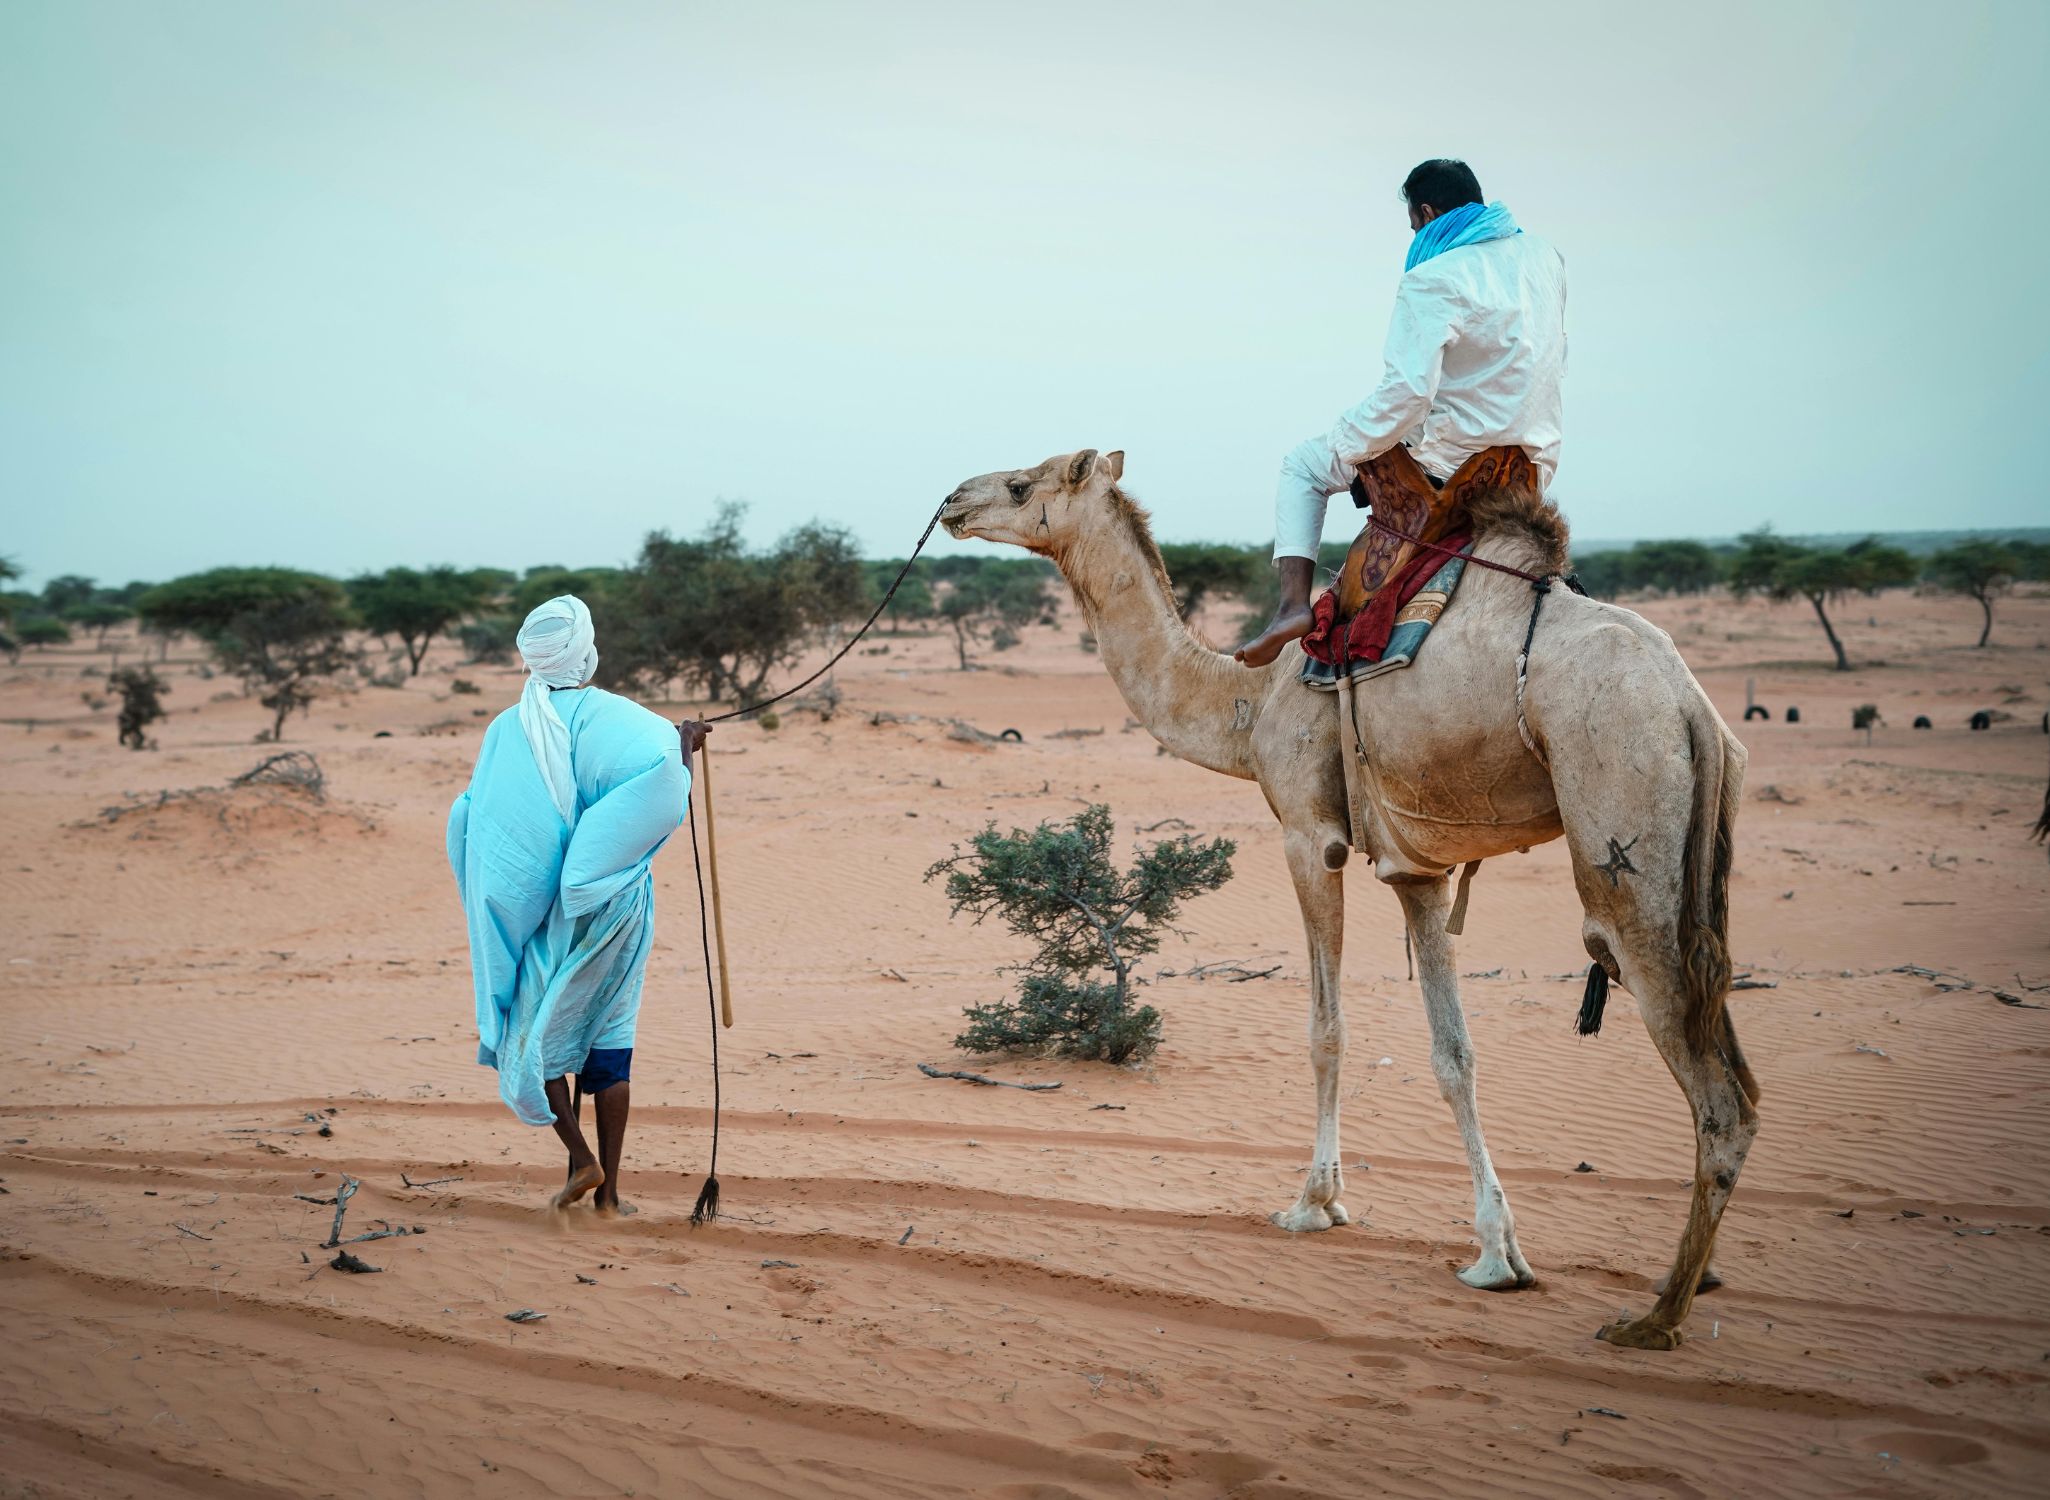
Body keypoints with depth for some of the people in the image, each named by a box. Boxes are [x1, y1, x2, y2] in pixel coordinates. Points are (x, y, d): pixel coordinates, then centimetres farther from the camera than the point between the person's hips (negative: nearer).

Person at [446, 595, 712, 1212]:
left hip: (538, 906, 0)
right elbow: (672, 796, -25)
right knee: (611, 1035, 10)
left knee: (529, 1032, 17)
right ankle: (609, 1190, 10)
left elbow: (471, 819, -2)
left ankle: (581, 1158, 3)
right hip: (613, 902, 0)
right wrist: (684, 743, -7)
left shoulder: (508, 729, -4)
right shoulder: (616, 718, -11)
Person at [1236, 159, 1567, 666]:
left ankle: (1294, 604, -5)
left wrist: (1341, 451, -13)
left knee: (1303, 464, 11)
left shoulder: (1432, 280, -17)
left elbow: (1407, 392, -27)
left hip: (1455, 462, -7)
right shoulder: (1542, 256, 7)